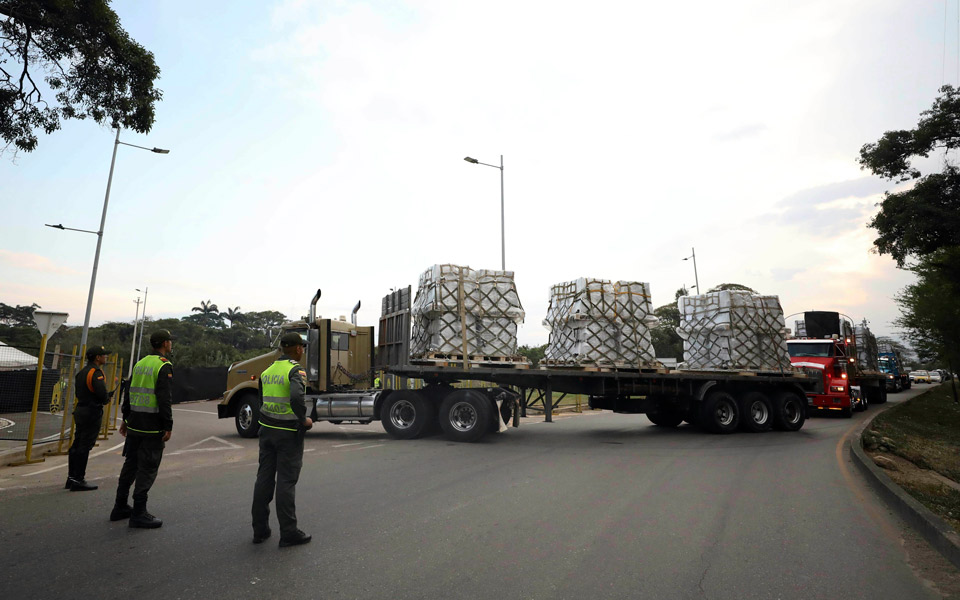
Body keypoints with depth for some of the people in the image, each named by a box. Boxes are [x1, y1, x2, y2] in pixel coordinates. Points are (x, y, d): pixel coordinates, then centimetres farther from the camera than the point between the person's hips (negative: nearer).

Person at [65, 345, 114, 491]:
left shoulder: (82, 372, 14)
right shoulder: (96, 372, -16)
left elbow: (78, 392, 18)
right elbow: (102, 393, -25)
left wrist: (105, 396, 11)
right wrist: (107, 399, -2)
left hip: (80, 411, 10)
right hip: (92, 413, -9)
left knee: (76, 445, 15)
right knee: (84, 447, -4)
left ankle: (71, 478, 23)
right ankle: (78, 480, 1)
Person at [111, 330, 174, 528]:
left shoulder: (140, 363, 13)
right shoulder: (164, 366, -14)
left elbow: (129, 392, 17)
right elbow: (164, 399, -20)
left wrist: (125, 419, 24)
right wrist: (168, 426, -16)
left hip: (134, 424, 9)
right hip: (152, 427, -9)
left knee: (131, 464, 19)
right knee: (147, 469, -1)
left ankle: (120, 507, 30)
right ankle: (138, 513, 4)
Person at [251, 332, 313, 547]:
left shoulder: (267, 371, 9)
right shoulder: (295, 370, -16)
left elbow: (262, 402, 17)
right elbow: (296, 397, -33)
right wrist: (304, 420, -18)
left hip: (267, 430, 7)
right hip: (289, 432, -7)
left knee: (264, 478, 14)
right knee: (286, 481, 0)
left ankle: (259, 529, 24)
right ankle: (288, 533, 9)